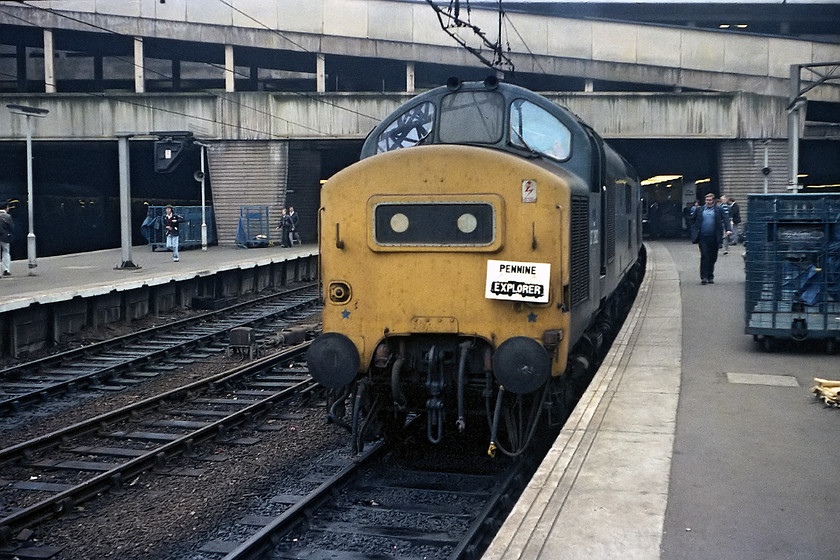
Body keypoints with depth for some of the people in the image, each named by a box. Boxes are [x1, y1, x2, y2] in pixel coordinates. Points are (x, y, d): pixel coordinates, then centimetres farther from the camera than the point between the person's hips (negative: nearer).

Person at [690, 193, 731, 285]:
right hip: (703, 237, 0)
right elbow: (693, 220, 18)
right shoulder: (699, 210, 10)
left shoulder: (719, 210, 7)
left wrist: (728, 229, -16)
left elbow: (725, 219, 0)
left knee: (712, 258, 7)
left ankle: (710, 277, 18)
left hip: (714, 238, 0)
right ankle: (704, 277, -5)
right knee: (704, 257, -8)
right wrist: (694, 231, 7)